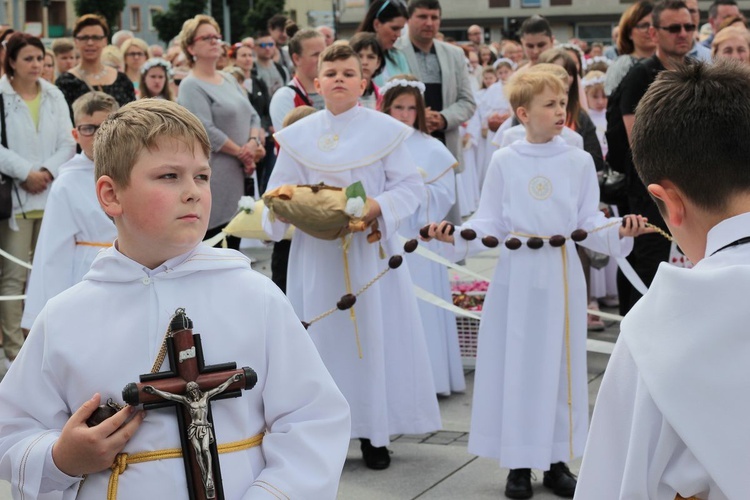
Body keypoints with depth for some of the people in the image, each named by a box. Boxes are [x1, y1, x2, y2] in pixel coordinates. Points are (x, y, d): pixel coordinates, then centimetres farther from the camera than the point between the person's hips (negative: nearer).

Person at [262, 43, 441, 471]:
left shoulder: (386, 130, -2)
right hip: (317, 251, 2)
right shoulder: (299, 135, 4)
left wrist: (381, 205, -20)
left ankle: (374, 433, 13)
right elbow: (279, 192, 6)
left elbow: (411, 185, -3)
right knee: (323, 335, 4)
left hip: (371, 247, -1)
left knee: (375, 334, 2)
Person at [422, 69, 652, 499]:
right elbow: (490, 224, 1)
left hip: (563, 275, 1)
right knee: (515, 366, 2)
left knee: (561, 365, 6)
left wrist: (620, 232, -18)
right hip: (517, 275, -1)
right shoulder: (504, 161, 0)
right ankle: (520, 463, 13)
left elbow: (590, 224, 1)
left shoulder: (579, 161, 2)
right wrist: (457, 237, -16)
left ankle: (557, 461, 17)